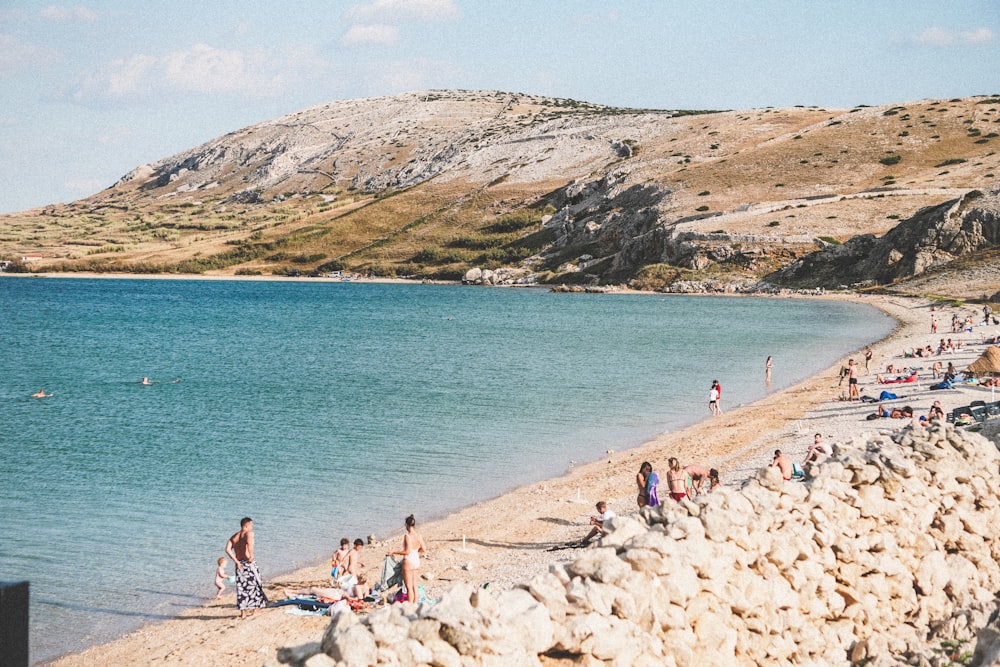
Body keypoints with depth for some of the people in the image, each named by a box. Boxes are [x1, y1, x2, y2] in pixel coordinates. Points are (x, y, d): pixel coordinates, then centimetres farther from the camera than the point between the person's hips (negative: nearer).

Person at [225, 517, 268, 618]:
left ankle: (243, 612, 6)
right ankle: (255, 607, 17)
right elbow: (249, 543, -29)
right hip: (249, 563, -5)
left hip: (239, 564, 5)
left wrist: (236, 561, -3)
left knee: (242, 587, 8)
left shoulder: (234, 536, 13)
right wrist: (251, 556, -20)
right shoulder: (249, 533, -5)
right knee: (254, 584, 11)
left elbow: (228, 549, -2)